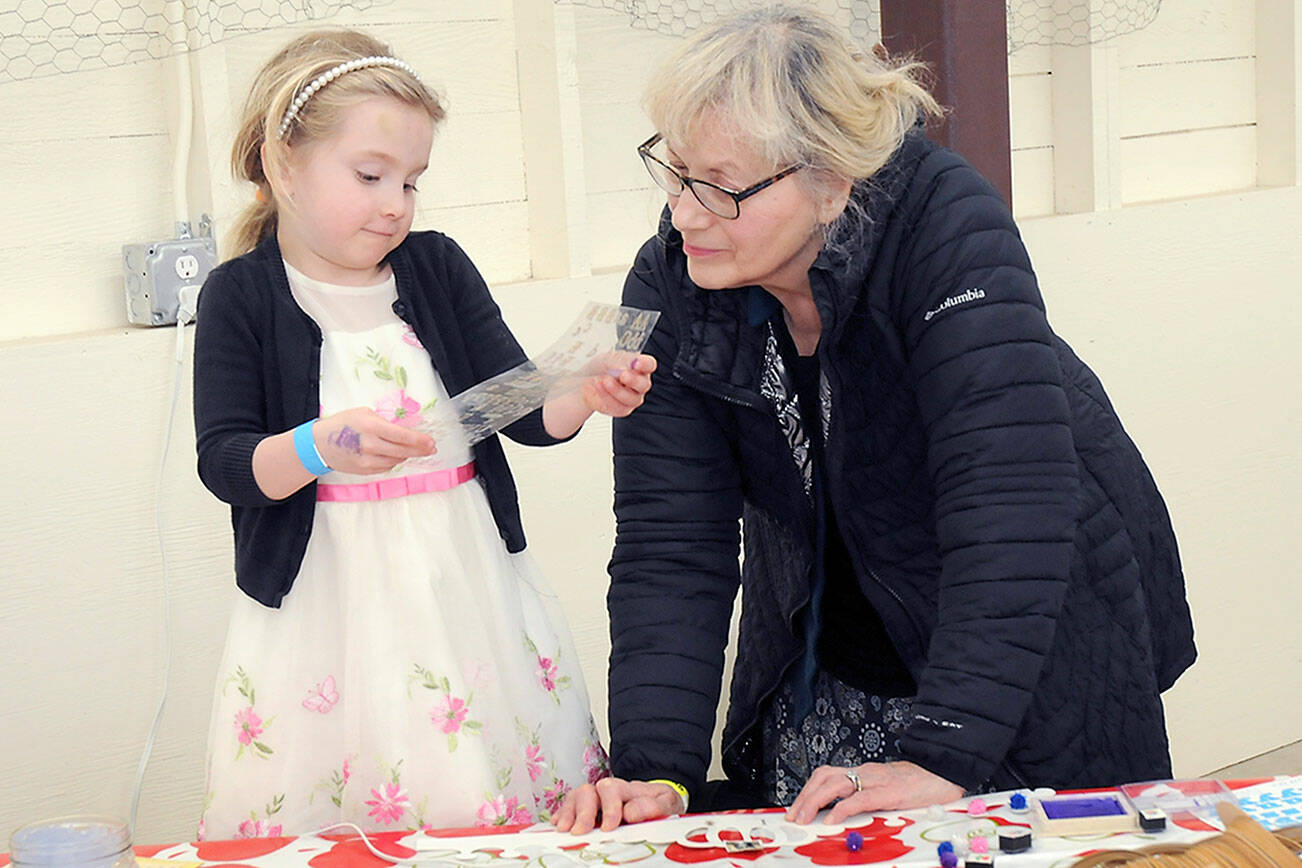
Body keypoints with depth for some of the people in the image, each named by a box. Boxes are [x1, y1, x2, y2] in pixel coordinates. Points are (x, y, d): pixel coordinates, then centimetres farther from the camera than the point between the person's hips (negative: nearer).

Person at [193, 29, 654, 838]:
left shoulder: (438, 266, 6)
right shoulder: (241, 295, -2)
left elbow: (520, 410, 4)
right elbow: (224, 463, -8)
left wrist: (586, 395, -16)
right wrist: (321, 447, -26)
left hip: (462, 577, 3)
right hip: (325, 590, -3)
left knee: (494, 795, 2)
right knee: (318, 819, -2)